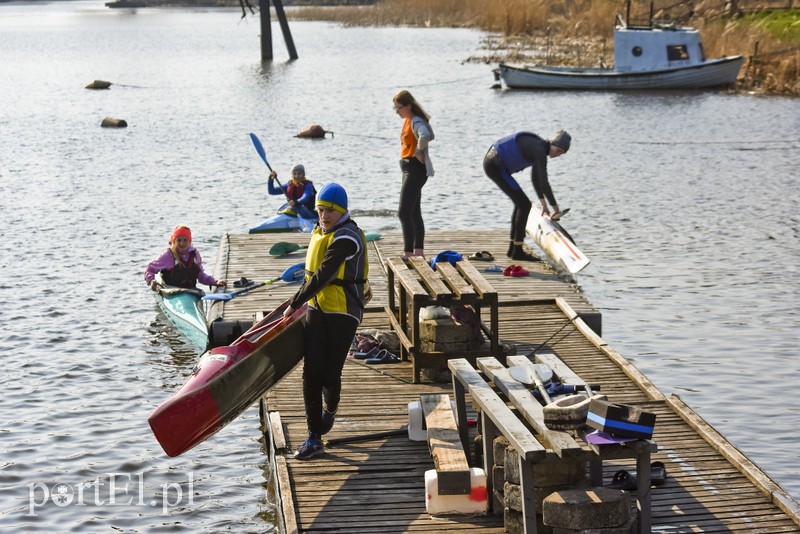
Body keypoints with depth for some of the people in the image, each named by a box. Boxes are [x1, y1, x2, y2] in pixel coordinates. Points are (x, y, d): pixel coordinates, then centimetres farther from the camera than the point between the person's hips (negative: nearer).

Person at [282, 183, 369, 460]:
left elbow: (322, 276, -19)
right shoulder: (319, 232, 10)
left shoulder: (346, 239, -17)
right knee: (311, 372, -3)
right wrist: (301, 301, 22)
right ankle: (314, 438, 0)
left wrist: (294, 304, -14)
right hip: (316, 309, 7)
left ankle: (330, 409, 34)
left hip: (343, 313, -7)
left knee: (330, 374, -1)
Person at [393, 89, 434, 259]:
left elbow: (425, 136, -40)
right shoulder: (408, 120, 12)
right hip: (409, 168, 11)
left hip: (415, 169, -11)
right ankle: (418, 251, 23)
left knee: (404, 212, -14)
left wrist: (418, 152, -24)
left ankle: (408, 253, -16)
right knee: (414, 213, 15)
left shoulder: (416, 122, -18)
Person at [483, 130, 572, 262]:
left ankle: (513, 248, 21)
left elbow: (535, 178, 23)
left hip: (493, 164, 10)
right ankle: (517, 251, -2)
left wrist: (544, 204, 27)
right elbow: (544, 183, -22)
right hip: (495, 167, -10)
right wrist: (555, 207, -14)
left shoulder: (540, 148, 12)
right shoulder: (539, 150, -18)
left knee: (521, 204, 16)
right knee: (524, 205, -7)